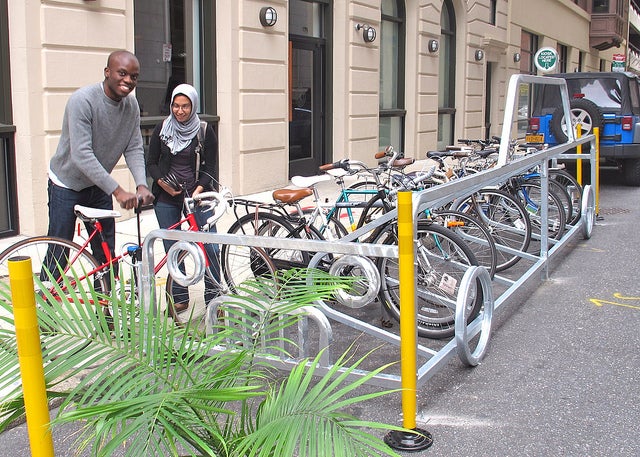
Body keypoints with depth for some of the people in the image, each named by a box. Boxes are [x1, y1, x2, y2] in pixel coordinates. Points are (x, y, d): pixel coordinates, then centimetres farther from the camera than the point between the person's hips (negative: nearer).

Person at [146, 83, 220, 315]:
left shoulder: (205, 132, 0)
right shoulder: (162, 128, 6)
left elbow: (209, 169, -1)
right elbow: (151, 163, 8)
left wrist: (198, 191, -17)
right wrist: (162, 182, -11)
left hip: (197, 196, -2)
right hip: (166, 198, 2)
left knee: (209, 247, -7)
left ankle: (213, 297, 5)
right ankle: (179, 298, 16)